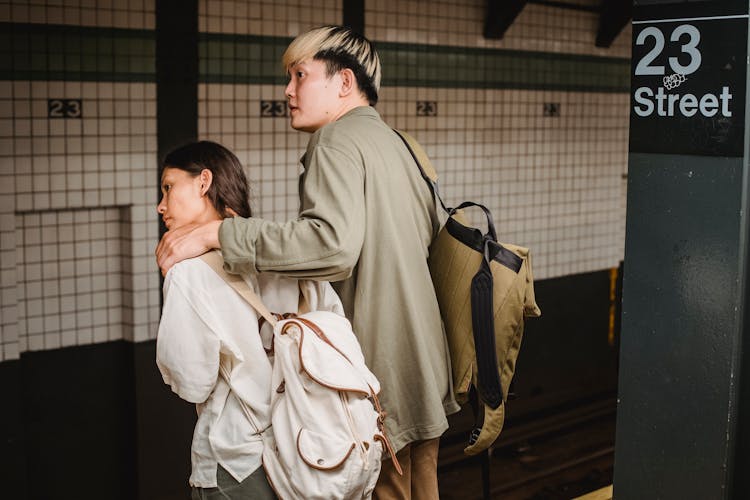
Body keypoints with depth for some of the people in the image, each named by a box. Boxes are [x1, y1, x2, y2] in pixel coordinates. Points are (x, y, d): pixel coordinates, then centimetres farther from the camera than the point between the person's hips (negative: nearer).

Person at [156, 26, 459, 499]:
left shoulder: (338, 141, -14)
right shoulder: (398, 143, 15)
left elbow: (333, 243, -31)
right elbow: (435, 235, 22)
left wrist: (217, 233, -29)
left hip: (382, 377, -9)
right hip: (426, 372, 9)